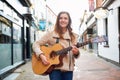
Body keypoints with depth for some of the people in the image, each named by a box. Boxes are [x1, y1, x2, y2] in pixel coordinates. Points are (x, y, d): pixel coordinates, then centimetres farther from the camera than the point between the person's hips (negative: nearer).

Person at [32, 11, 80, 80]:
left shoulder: (73, 36, 6)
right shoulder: (51, 34, -1)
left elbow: (76, 53, 9)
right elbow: (36, 44, 0)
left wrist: (76, 52, -15)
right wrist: (41, 55, -16)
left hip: (68, 69, 3)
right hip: (55, 68, -3)